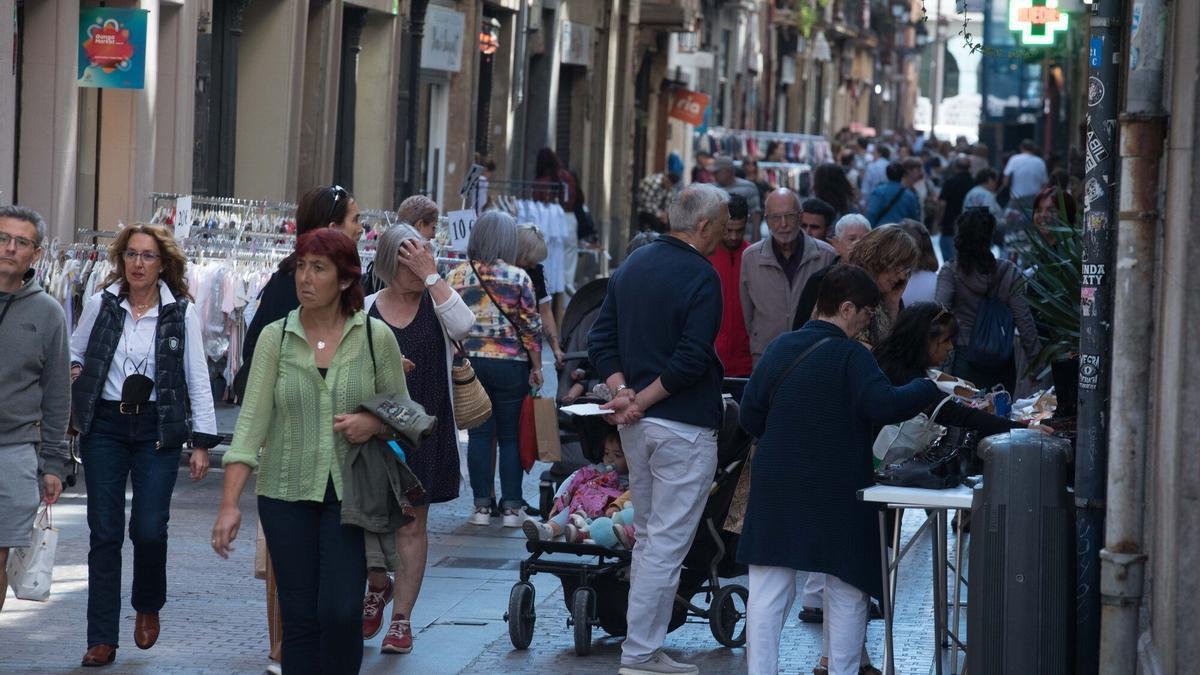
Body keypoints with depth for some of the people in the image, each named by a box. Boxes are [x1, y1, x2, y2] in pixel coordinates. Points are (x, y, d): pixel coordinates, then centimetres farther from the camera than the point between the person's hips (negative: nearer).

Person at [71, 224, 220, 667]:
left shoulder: (180, 312, 0)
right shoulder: (100, 305, 4)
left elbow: (198, 381, 1)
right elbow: (73, 355, 18)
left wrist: (201, 442, -3)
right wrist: (72, 372, -5)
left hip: (157, 430, -1)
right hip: (104, 427, 1)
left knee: (150, 528, -8)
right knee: (105, 532, -1)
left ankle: (148, 606, 23)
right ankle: (102, 639, 4)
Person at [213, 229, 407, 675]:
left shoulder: (376, 337, 0)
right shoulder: (275, 337, 0)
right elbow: (252, 420, -5)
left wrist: (373, 424, -14)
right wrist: (230, 503, -14)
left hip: (349, 492, -1)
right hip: (286, 491, 1)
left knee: (341, 612, -11)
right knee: (299, 617, 2)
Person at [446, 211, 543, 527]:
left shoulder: (457, 276, 0)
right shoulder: (519, 278, -6)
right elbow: (531, 327, -5)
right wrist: (536, 368, 3)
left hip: (469, 362, 2)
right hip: (510, 365, -2)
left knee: (479, 434, 7)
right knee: (510, 436, 6)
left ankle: (482, 505, 6)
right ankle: (511, 506, 7)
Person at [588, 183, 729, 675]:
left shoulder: (633, 265, 11)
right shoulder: (701, 276, -13)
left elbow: (601, 341, 8)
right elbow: (692, 359, -21)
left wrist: (623, 393, -3)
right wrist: (643, 400, -13)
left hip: (637, 427, 8)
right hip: (684, 426, -8)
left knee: (648, 538, 16)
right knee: (667, 545, -4)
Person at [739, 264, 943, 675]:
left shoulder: (780, 348, 4)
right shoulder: (851, 356, -12)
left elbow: (749, 416, 6)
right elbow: (884, 406, -24)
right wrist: (931, 389, -10)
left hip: (776, 488, 4)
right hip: (837, 494, -4)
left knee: (769, 588, 5)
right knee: (847, 591, 9)